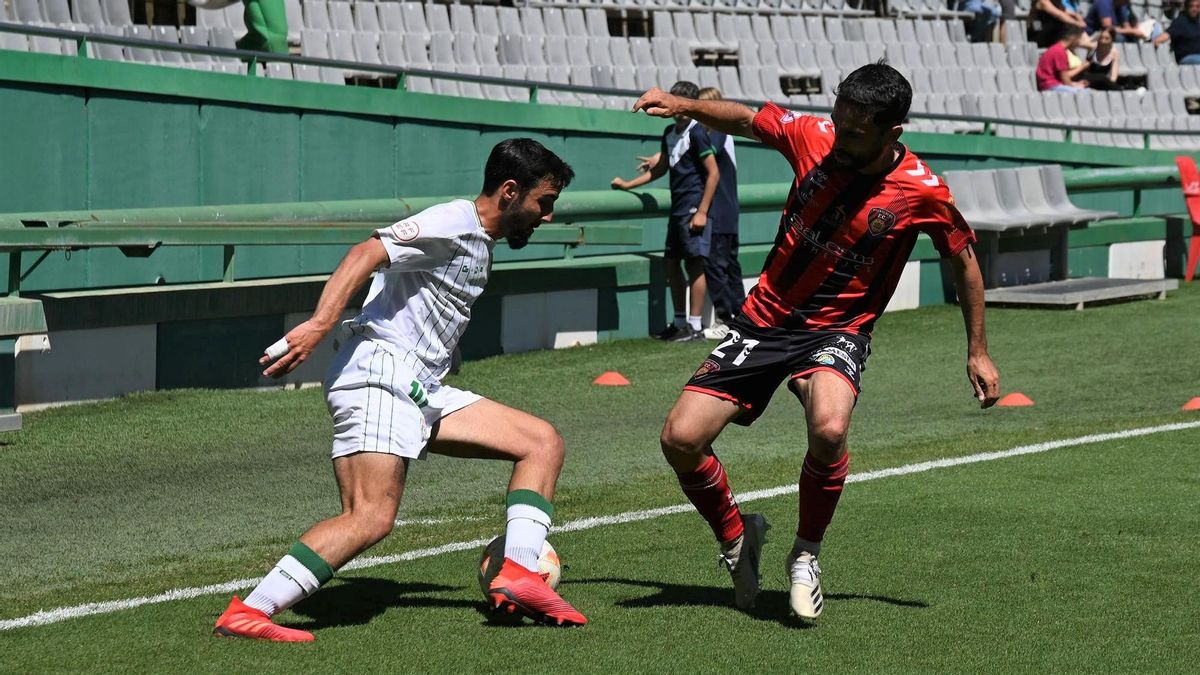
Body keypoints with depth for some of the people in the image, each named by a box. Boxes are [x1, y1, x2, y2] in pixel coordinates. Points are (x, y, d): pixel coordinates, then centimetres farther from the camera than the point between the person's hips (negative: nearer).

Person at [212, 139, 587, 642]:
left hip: (421, 390, 10)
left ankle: (518, 576, -3)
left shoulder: (480, 245, 23)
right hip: (379, 371, -10)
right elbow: (367, 254, -20)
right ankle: (245, 614, -24)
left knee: (543, 441, 7)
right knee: (371, 518, -24)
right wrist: (319, 326, -31)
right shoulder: (454, 221, -7)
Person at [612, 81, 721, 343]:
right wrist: (628, 184, 23)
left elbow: (713, 174, -13)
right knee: (672, 263, 11)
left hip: (693, 209, -9)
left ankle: (695, 327, -2)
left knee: (695, 264, -5)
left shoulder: (696, 133, -10)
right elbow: (661, 169, 26)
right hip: (677, 208, 9)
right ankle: (680, 323, 19)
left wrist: (701, 212, -16)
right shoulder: (670, 132, 14)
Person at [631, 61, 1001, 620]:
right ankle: (735, 536, 20)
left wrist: (978, 352, 5)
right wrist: (683, 105, -5)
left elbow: (964, 260, 2)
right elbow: (744, 119, 10)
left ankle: (806, 556, -7)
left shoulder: (922, 192, -15)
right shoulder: (813, 136, -9)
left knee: (829, 429, -35)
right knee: (680, 439, -10)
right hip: (765, 318, 3)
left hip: (836, 331, -3)